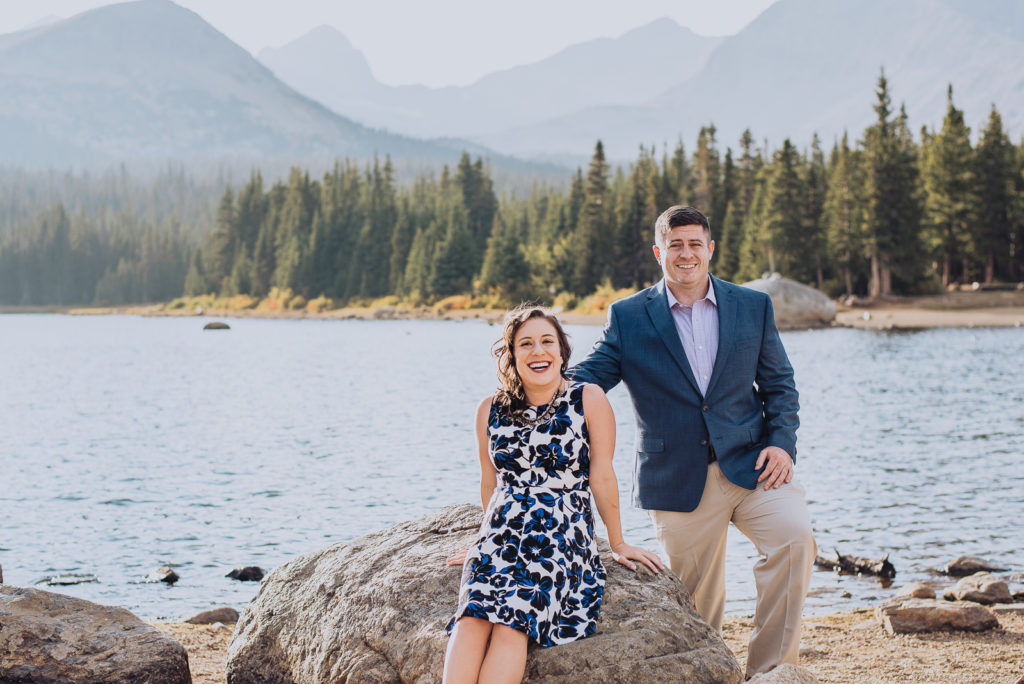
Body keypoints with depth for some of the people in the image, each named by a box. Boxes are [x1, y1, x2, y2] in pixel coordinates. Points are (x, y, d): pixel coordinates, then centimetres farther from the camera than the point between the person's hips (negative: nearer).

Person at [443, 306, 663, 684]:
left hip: (563, 536, -3)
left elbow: (601, 477, 5)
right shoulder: (491, 411, 12)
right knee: (473, 615, -28)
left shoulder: (589, 400, 2)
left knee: (511, 620, -30)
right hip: (502, 534, 3)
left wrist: (618, 544, 11)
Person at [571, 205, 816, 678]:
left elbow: (779, 383, 13)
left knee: (794, 535, -24)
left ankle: (769, 667, -14)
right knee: (694, 596, 4)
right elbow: (588, 378, 1)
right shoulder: (628, 316, 4)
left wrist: (782, 442, -3)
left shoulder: (754, 307, 9)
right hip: (678, 478, 0)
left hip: (750, 463, 0)